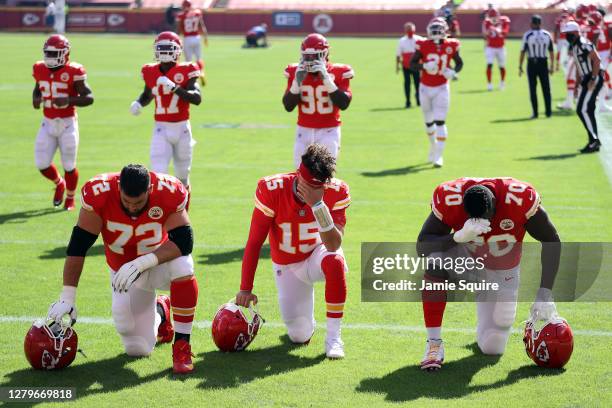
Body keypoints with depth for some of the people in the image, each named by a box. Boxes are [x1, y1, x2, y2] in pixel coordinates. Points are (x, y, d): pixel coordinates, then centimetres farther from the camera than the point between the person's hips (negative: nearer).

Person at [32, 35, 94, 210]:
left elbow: (89, 97, -14)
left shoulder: (73, 71, -14)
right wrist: (35, 99, -3)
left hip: (67, 123, -4)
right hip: (48, 123, 4)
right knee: (42, 164, 1)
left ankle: (70, 199, 27)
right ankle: (59, 184, 33)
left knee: (69, 165, 3)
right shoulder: (40, 69, 2)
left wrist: (69, 100, -28)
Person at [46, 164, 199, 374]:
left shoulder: (169, 193, -28)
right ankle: (159, 312, 36)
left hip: (160, 260, -1)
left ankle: (182, 344, -21)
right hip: (124, 269, 1)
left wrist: (142, 263, -42)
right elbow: (78, 246, -24)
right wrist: (67, 297, -25)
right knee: (137, 349, 2)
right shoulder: (99, 194, -28)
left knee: (183, 267, -38)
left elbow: (183, 241, -31)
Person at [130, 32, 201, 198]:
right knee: (158, 174, -12)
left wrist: (175, 88, -29)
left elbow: (197, 99, -19)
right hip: (161, 129, 1)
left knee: (182, 176, 13)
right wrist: (138, 103, 1)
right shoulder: (151, 72, 2)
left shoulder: (185, 71, -8)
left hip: (182, 128, -1)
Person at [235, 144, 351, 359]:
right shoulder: (272, 190, -25)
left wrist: (318, 204, -44)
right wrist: (245, 289, -19)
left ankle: (333, 337, -25)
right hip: (287, 265, 1)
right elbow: (254, 243, -18)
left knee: (335, 261, -39)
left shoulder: (336, 192, -24)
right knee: (300, 336, -5)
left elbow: (333, 245, -33)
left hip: (318, 254, -1)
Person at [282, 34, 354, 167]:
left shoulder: (338, 73, -7)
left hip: (328, 131, -3)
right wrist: (297, 82, -15)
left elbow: (344, 104, -17)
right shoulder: (296, 72, 0)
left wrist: (326, 79, -22)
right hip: (304, 131, 3)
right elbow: (288, 106, -2)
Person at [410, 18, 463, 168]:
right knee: (429, 122, 16)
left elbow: (459, 63, 8)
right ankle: (433, 146, 42)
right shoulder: (423, 46, -10)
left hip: (442, 88, -1)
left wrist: (453, 72, -13)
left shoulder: (451, 46, -7)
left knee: (440, 122, -12)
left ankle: (438, 156, -9)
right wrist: (424, 66, -25)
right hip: (425, 88, 1)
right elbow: (412, 64, -6)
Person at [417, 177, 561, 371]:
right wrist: (460, 236, -46)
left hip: (501, 272, 0)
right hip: (465, 258, 0)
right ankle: (434, 345, -25)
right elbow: (422, 245, -27)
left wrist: (545, 293, -27)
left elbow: (551, 242, -19)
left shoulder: (520, 199, -31)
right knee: (434, 260, -37)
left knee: (491, 348, -4)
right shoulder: (449, 199, -29)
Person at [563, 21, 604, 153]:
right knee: (587, 110, 11)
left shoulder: (584, 44, -15)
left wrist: (593, 80, -23)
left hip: (594, 79, -10)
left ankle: (594, 141, -9)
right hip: (586, 79, 10)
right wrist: (578, 83, 20)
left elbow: (597, 60, -20)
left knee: (583, 110, -13)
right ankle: (594, 142, 17)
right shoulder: (573, 47, 14)